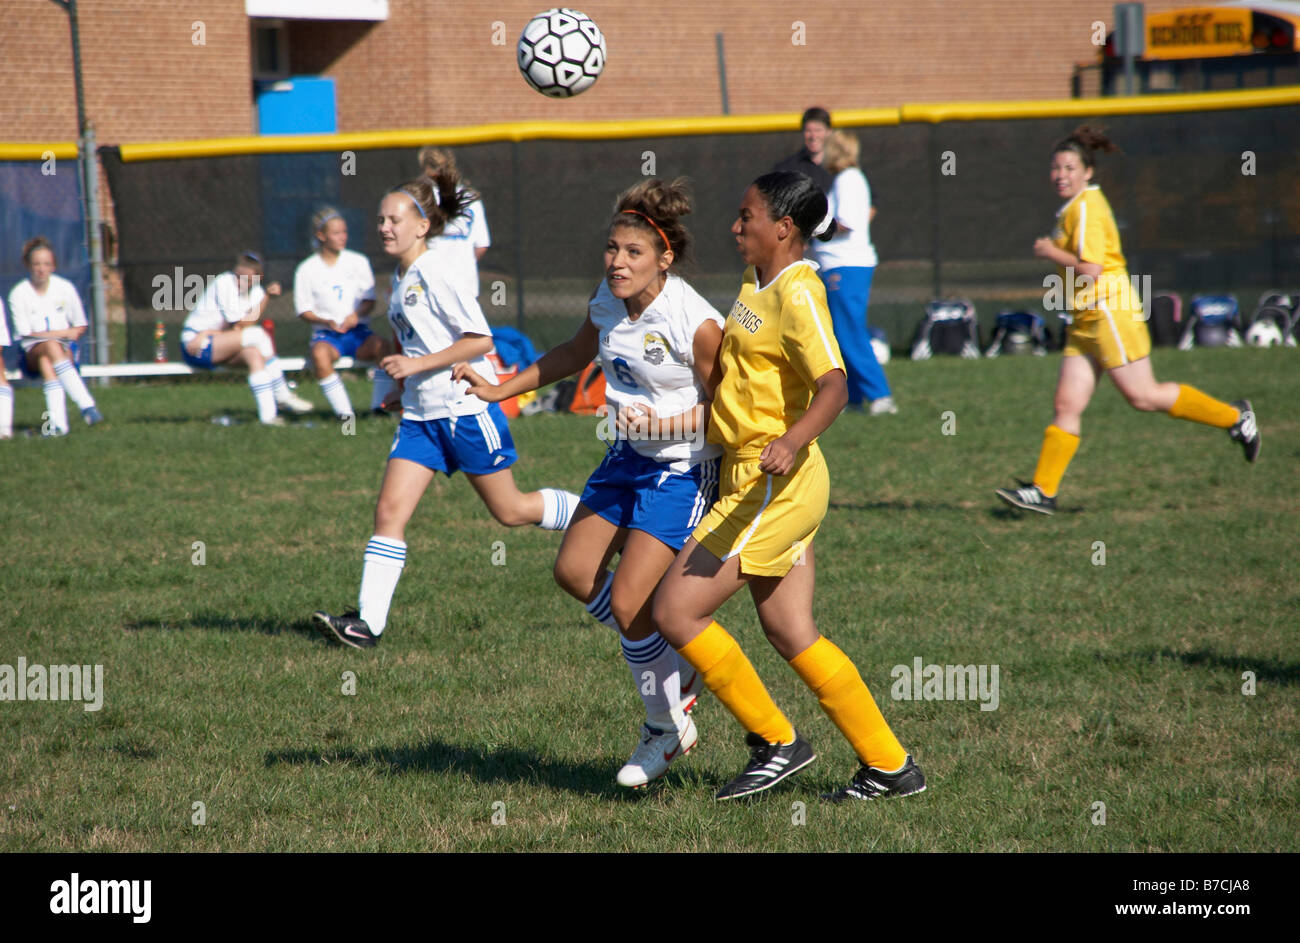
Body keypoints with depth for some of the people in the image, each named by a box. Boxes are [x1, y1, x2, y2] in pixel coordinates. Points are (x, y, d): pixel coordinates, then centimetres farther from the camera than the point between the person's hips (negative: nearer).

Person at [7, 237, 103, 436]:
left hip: (65, 351, 1)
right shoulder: (19, 294, -1)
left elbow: (80, 327, 11)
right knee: (51, 346, -37)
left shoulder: (65, 288, 5)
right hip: (31, 352, -1)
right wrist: (65, 333, -9)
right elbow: (25, 334, -4)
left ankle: (56, 422, -51)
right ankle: (87, 406, -50)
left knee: (46, 361, -36)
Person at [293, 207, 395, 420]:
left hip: (358, 332, 1)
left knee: (382, 346, -32)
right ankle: (344, 412, -35)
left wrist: (357, 315, -14)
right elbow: (304, 311, 3)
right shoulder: (307, 270, 4)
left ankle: (379, 405, -23)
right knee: (320, 354, -37)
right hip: (327, 335, -1)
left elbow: (369, 300, 8)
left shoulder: (358, 262, 9)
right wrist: (326, 321, -16)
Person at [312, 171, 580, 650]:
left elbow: (480, 339, -20)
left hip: (466, 409, -8)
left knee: (510, 511, 5)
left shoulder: (435, 275, -15)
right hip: (421, 415, 8)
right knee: (389, 511, -5)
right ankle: (368, 622, -9)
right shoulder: (400, 279, 11)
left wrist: (418, 365, -22)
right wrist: (400, 368, 11)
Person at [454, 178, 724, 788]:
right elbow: (576, 354, 19)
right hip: (628, 459, 8)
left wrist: (664, 425, -28)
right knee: (575, 572, 10)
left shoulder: (698, 324, -25)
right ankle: (677, 668, 27)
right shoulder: (605, 303, -3)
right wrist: (501, 391, 18)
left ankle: (668, 728, 13)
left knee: (626, 603, -10)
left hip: (683, 470, -8)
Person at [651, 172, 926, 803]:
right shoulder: (758, 284, 12)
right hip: (760, 484, 9)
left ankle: (776, 743, 2)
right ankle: (889, 766, 15)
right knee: (790, 634, 10)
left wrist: (791, 441, -47)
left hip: (773, 484, -9)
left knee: (675, 612, -8)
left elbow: (833, 386, -30)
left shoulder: (797, 294, -17)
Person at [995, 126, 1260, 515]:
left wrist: (1051, 252, -10)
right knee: (1067, 405, 2)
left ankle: (1234, 416, 8)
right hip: (1087, 321, 9)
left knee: (1142, 396, -5)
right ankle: (1043, 490, -1)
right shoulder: (1074, 207, 16)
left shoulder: (1086, 208, -14)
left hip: (1110, 313, -9)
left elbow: (1090, 269, -21)